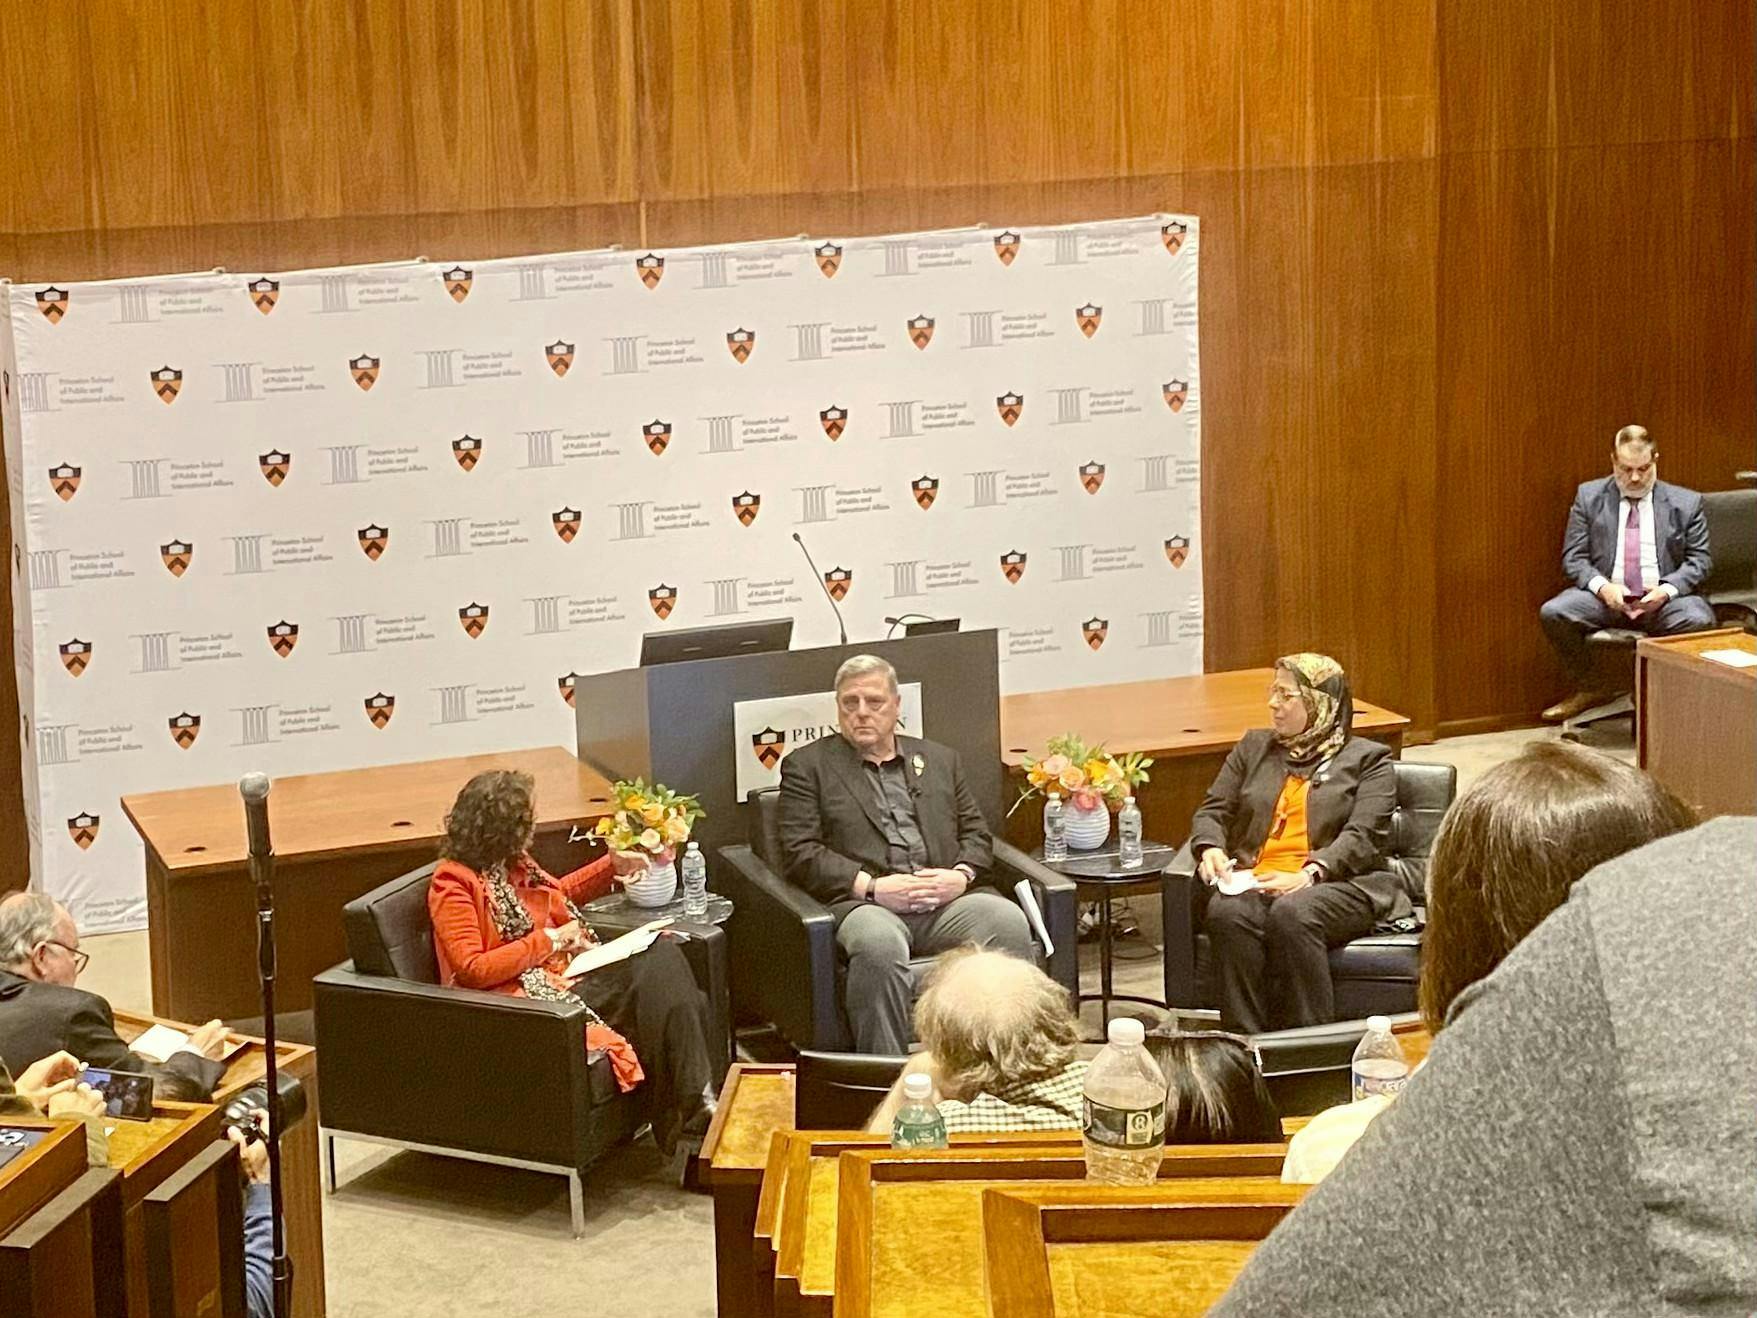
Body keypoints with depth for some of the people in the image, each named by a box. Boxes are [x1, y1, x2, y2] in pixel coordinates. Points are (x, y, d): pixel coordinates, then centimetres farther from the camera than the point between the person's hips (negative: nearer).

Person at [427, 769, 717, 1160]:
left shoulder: (513, 862, 15)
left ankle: (699, 1102, -27)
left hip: (568, 972, 9)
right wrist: (548, 941, -14)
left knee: (662, 955, -16)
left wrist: (613, 866, 31)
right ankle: (693, 1114, -24)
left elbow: (555, 895, 36)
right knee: (651, 982, -25)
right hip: (531, 995, -9)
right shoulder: (453, 884, -11)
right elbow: (472, 970, -19)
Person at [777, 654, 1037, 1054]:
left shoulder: (939, 759, 25)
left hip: (946, 901, 3)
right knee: (879, 943, -39)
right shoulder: (807, 766, 13)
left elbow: (976, 833, 21)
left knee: (1008, 921, -28)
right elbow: (800, 853, 2)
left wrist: (961, 875, -3)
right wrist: (872, 886, -11)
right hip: (864, 902, -3)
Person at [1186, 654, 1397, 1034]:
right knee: (1227, 913, -33)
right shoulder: (1254, 747, 25)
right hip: (1251, 880, 3)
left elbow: (1363, 837, -3)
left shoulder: (1367, 758, 11)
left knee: (1291, 913, -38)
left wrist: (1309, 874, -20)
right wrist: (1209, 849, -4)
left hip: (1336, 884, -3)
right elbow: (1212, 811, 21)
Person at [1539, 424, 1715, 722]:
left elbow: (1699, 560, 4)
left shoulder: (1686, 503, 7)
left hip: (1663, 599, -1)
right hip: (1605, 596, 1)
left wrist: (1667, 589, -16)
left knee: (1698, 620, -34)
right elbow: (1573, 557, 5)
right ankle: (1587, 691, -3)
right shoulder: (1589, 496, 9)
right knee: (1552, 613, -26)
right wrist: (1601, 586, -16)